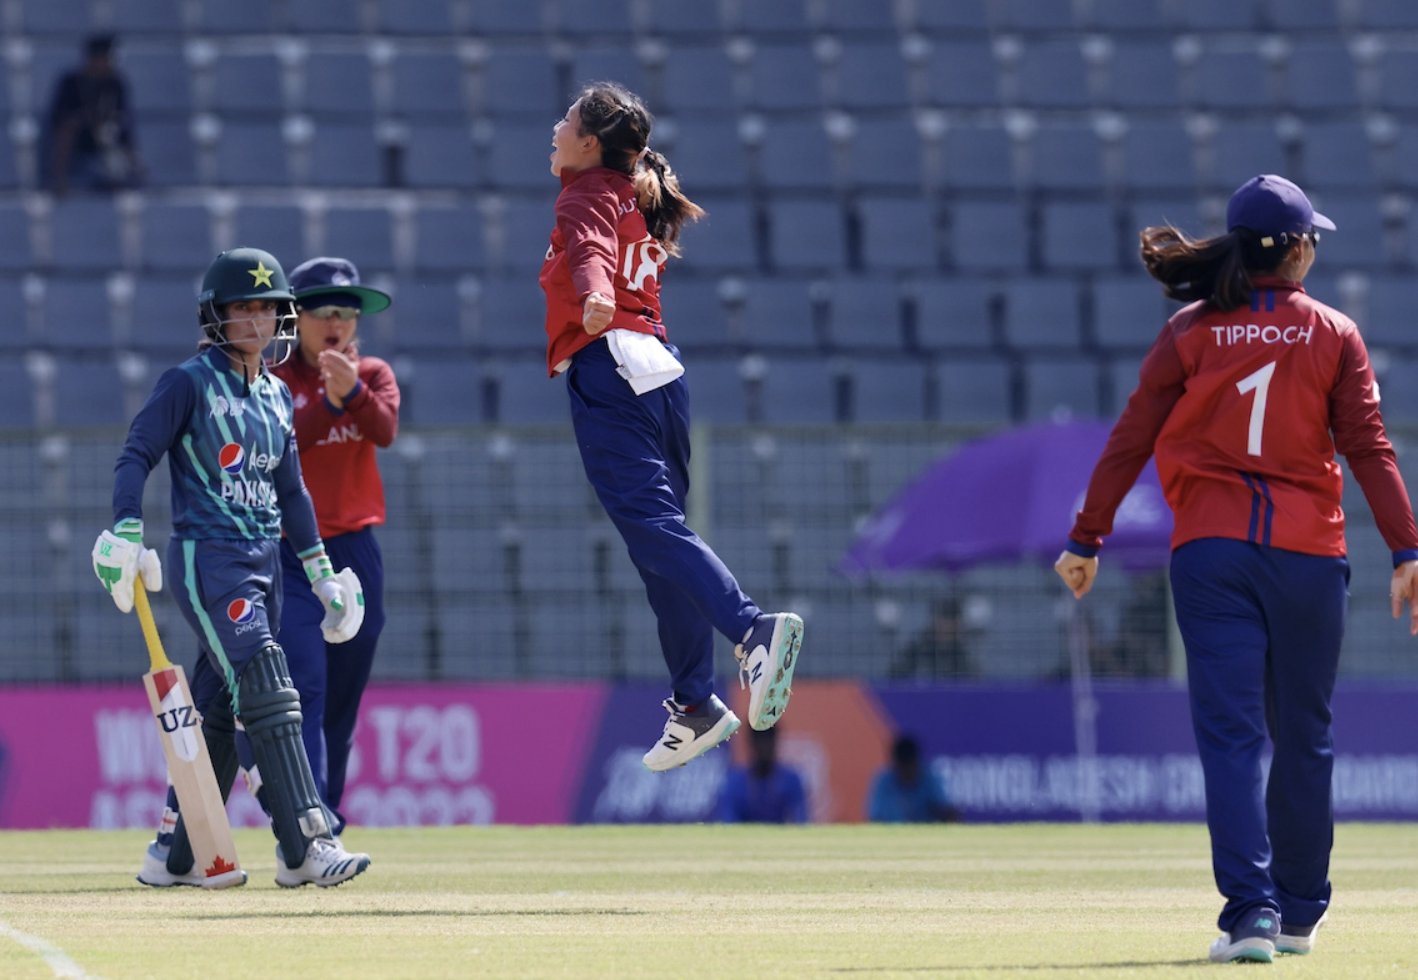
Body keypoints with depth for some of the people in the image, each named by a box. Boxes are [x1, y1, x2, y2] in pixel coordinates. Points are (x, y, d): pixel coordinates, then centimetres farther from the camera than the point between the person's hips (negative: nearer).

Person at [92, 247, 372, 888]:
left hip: (264, 564, 7)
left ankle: (173, 857, 14)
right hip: (207, 560, -7)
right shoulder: (190, 382, -5)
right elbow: (137, 455, -11)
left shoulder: (278, 395, 15)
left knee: (219, 714, 8)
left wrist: (321, 570, 21)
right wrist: (126, 533, -25)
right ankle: (305, 850, -21)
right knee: (268, 694, -16)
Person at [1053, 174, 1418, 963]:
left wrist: (1087, 539, 7)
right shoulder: (1334, 334, 2)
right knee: (1304, 735, 14)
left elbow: (1131, 441, 0)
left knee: (1231, 734, -5)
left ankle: (1251, 910, -20)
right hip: (1308, 549, 0)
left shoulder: (1190, 333, 2)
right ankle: (1299, 912, 22)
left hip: (1210, 549, 0)